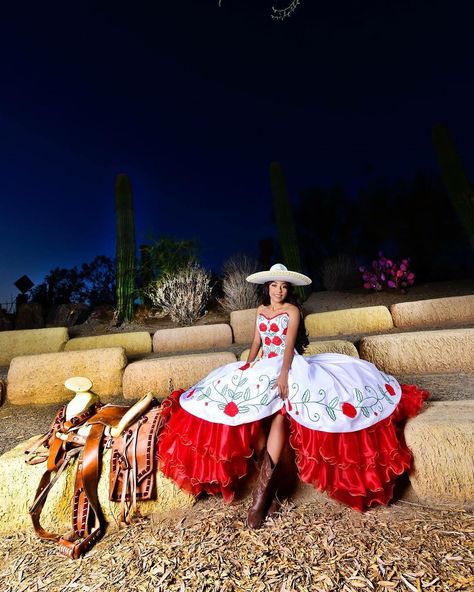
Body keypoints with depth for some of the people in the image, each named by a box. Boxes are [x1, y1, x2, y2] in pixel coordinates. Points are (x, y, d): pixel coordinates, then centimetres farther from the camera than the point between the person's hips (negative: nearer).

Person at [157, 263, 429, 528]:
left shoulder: (293, 310, 0)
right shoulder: (261, 310, 15)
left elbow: (289, 343, -12)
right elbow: (257, 341, 15)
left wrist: (284, 374, -25)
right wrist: (247, 365, 1)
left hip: (289, 366, -4)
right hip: (264, 367, 4)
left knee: (279, 412, -30)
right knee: (250, 412, -20)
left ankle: (262, 488, -23)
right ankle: (271, 488, -12)